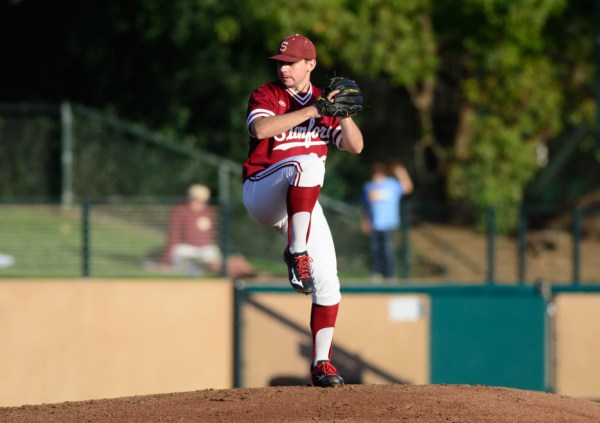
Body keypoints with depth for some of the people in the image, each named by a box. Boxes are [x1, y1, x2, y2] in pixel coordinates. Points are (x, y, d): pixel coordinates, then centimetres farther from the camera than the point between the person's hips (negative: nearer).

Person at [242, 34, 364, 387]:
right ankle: (296, 254, -41)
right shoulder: (267, 95, -2)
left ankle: (322, 363, 4)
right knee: (307, 163, -36)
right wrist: (312, 111, -25)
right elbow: (260, 129, -24)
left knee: (326, 278, -4)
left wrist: (343, 113, -12)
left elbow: (355, 146, 6)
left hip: (302, 205, 5)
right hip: (261, 192, -5)